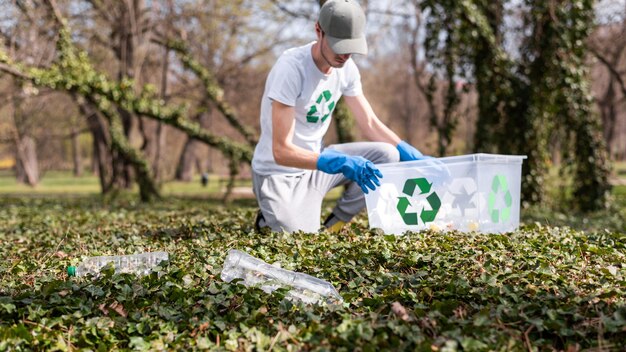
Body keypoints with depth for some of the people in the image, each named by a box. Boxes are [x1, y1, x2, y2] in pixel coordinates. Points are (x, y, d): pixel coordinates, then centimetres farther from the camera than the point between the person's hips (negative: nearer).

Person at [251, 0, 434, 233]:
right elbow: (282, 152, -29)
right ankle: (270, 220, 13)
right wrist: (342, 164, -40)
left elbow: (370, 124, 5)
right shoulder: (290, 68, -26)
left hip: (316, 161, 7)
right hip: (279, 173, -6)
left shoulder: (346, 67, -4)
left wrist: (415, 158, -9)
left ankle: (333, 226, 2)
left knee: (387, 154, -10)